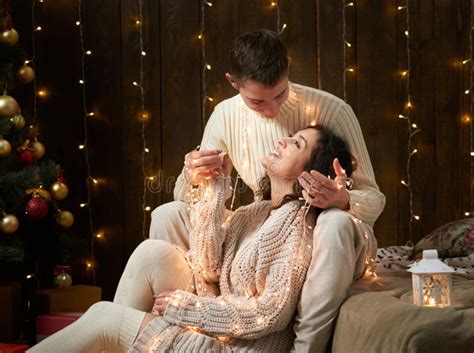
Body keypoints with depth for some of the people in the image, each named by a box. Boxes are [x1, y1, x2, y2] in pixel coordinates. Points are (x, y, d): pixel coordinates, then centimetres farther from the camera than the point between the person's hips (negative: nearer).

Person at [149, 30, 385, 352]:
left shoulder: (332, 111, -17)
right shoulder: (226, 115, -3)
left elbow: (374, 200, -11)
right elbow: (188, 198, 3)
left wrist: (340, 200, -36)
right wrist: (192, 178, -23)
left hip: (326, 247, -3)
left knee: (336, 223, -39)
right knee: (166, 216, -10)